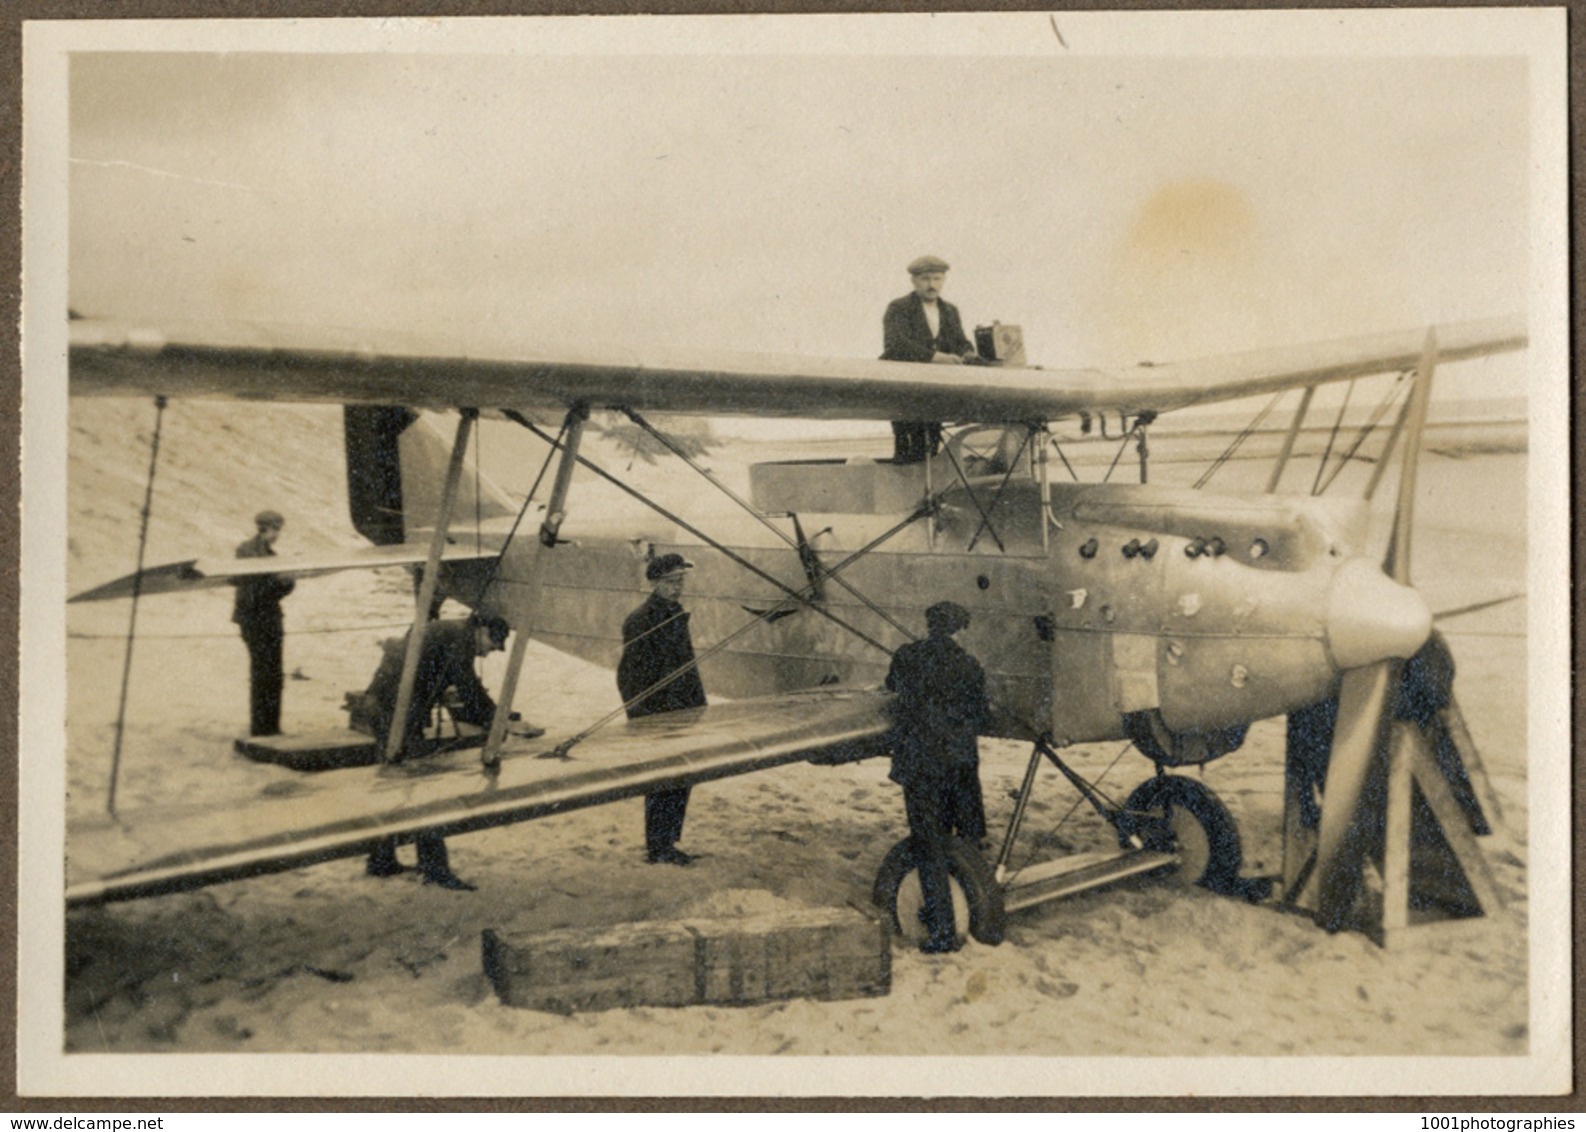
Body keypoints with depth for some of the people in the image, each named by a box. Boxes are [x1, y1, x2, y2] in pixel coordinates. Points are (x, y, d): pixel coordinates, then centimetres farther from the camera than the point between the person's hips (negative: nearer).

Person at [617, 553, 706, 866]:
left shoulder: (677, 617, 13)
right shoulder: (640, 621, -13)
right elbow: (629, 674, -14)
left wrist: (698, 708, 17)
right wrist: (641, 716, -17)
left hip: (682, 715, 8)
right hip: (656, 717, -8)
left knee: (680, 781, 12)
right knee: (661, 782, -3)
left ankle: (667, 844, 22)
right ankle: (657, 849, 8)